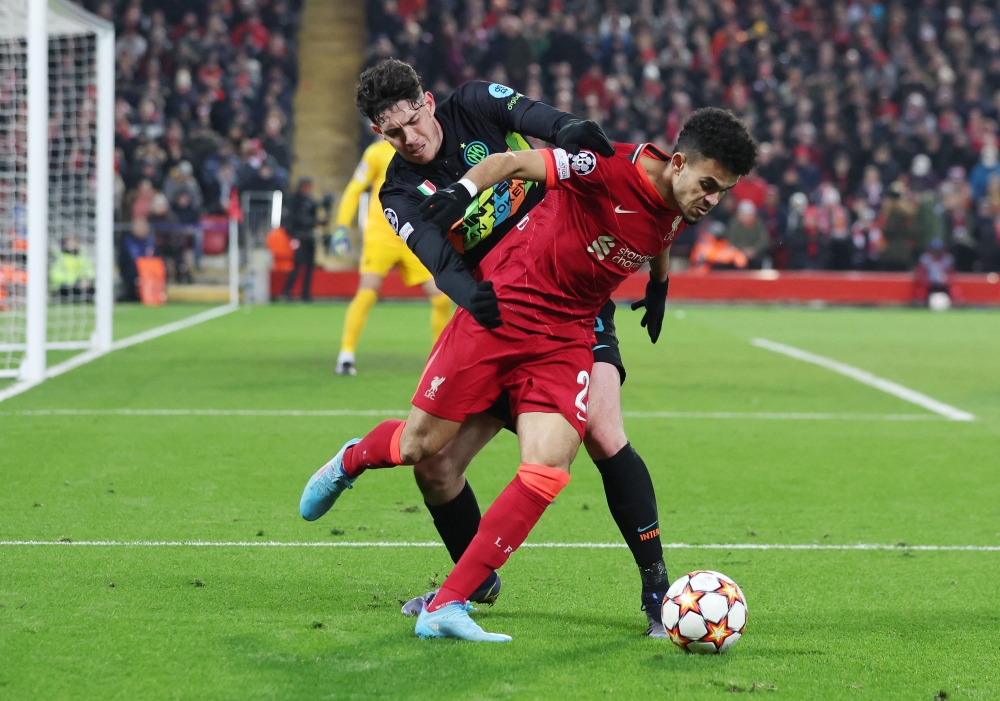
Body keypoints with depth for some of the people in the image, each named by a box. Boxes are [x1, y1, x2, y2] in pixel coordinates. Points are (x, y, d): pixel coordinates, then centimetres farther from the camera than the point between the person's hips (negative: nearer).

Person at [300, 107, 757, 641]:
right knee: (420, 446, 1)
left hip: (568, 336, 5)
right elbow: (516, 162, -20)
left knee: (548, 469, -15)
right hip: (503, 309, -5)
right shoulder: (614, 167, -21)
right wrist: (462, 191, -35)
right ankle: (351, 461, 39)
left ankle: (446, 607, -13)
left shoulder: (684, 210, 2)